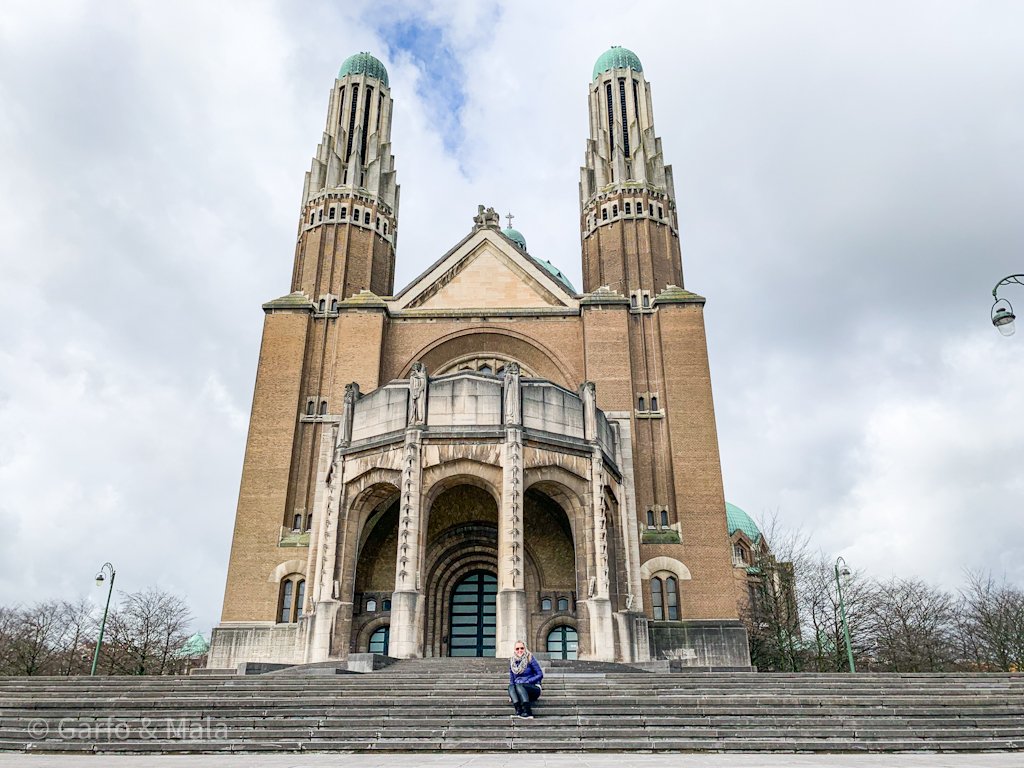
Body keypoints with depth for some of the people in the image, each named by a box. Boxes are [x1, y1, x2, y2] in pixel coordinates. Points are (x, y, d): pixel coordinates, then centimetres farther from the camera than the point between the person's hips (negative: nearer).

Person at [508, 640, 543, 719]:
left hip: (533, 688, -3)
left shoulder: (530, 659, -1)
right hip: (520, 689, 4)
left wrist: (527, 682, -15)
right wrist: (511, 695, -3)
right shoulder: (512, 661, 11)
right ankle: (519, 710, -51)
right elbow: (511, 680, 13)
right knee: (510, 687, -28)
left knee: (518, 685, -33)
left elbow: (540, 675, -5)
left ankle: (527, 712, -50)